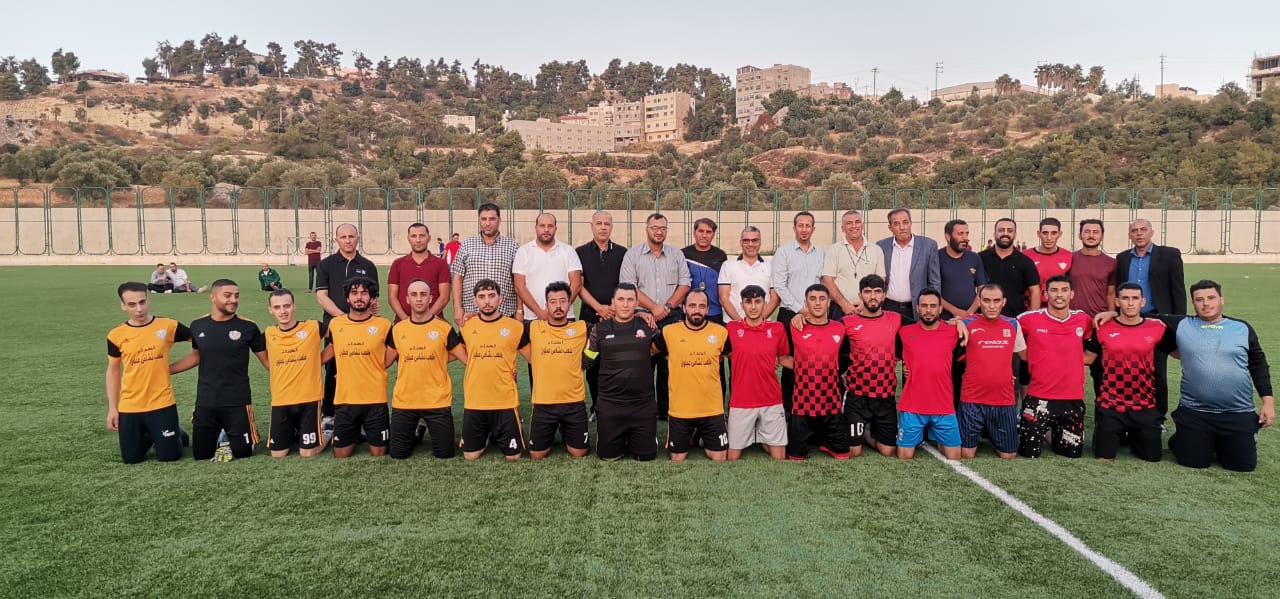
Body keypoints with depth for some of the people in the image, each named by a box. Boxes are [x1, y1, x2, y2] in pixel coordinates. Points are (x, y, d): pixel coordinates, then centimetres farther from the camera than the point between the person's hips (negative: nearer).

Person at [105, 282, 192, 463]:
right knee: (131, 459, 7)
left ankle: (176, 434, 32)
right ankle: (149, 436, 37)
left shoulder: (168, 326, -6)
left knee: (169, 457, 1)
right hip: (129, 407, 2)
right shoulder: (116, 335, -2)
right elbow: (113, 371, 8)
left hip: (162, 403, -2)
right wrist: (112, 408, 7)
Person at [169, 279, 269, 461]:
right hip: (205, 403, 3)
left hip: (237, 403, -3)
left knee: (242, 452, 1)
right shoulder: (198, 325, 0)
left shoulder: (248, 327, -9)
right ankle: (221, 434, 38)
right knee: (201, 454, 9)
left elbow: (266, 359, -2)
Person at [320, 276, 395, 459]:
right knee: (341, 456, 12)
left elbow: (387, 361, 5)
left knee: (378, 455, 5)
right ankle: (354, 438, 38)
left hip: (375, 400, -2)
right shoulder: (335, 324, 1)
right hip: (344, 399, 2)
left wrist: (398, 343, -7)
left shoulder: (384, 325, -5)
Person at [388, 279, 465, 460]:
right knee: (397, 454, 7)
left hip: (438, 401, -2)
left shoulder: (444, 328, -5)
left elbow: (467, 358, -3)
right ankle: (417, 433, 37)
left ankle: (431, 432, 35)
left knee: (445, 453, 3)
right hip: (403, 402, 2)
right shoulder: (397, 329, 2)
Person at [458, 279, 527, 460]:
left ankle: (497, 436, 34)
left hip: (506, 401, -2)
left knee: (513, 455, 4)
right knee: (470, 455, 6)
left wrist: (511, 371, 1)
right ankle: (487, 436, 36)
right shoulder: (466, 326, 1)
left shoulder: (515, 327, -6)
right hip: (474, 402, 2)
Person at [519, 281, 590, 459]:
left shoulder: (582, 328, 0)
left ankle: (565, 433, 35)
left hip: (575, 402, 0)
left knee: (579, 453, 6)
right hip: (543, 403, 0)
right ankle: (551, 435, 34)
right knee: (537, 454, 5)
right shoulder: (532, 328, 0)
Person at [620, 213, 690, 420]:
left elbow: (685, 284, 7)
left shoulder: (677, 255, 13)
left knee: (669, 367, 2)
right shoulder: (633, 255, 5)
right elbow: (627, 287, -4)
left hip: (672, 318, 2)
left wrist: (668, 306, -7)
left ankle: (666, 411, 9)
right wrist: (653, 307, -11)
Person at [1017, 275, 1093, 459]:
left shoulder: (1083, 319, 3)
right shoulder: (1030, 319, -8)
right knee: (1030, 453, -1)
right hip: (1039, 398, -3)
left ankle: (1053, 433, 40)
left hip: (1073, 399, 3)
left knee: (1073, 453, 11)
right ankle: (1022, 430, 31)